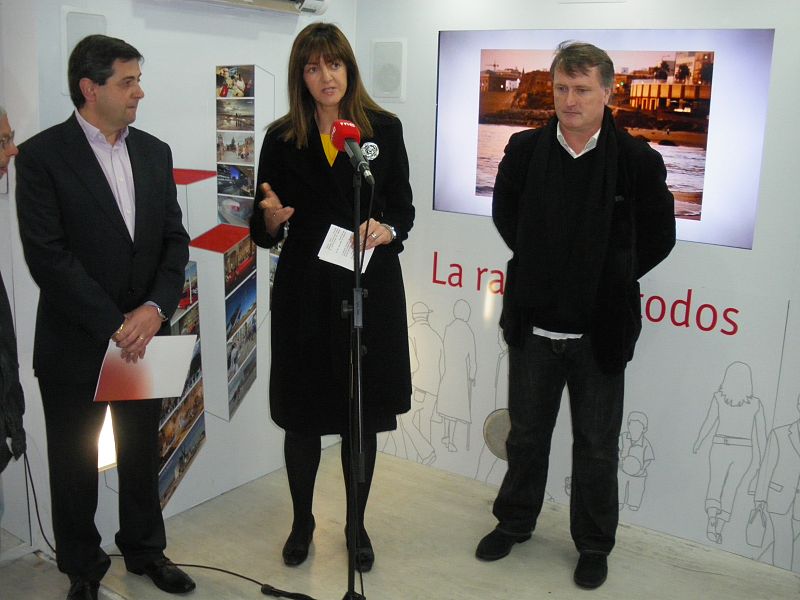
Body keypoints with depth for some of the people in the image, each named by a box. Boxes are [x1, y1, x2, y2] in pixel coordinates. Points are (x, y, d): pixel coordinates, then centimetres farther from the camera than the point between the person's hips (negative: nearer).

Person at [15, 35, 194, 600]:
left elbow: (175, 240, 4)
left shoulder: (155, 152, 5)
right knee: (76, 463, 12)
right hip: (75, 343, -4)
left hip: (142, 335, 4)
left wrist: (155, 309, -11)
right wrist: (113, 325, -17)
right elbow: (48, 256, -16)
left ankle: (145, 549, 38)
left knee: (143, 453, 17)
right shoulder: (41, 155, -10)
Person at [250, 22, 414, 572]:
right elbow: (264, 234, 4)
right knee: (302, 414, 9)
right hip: (305, 293, 0)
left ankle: (357, 525, 30)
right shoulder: (282, 140, 2)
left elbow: (405, 208, 5)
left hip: (371, 289, 0)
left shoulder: (384, 129, 1)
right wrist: (272, 217, -19)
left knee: (362, 414, 10)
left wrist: (386, 230, -17)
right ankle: (302, 521, 32)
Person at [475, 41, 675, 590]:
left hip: (599, 332, -2)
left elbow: (659, 236, 1)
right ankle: (515, 521, 41)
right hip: (533, 324, 2)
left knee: (597, 446, 13)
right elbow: (505, 214, 13)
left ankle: (594, 545, 33)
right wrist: (540, 268, 8)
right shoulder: (525, 150, -3)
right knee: (526, 433, 19)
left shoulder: (637, 160, -11)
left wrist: (611, 279, 0)